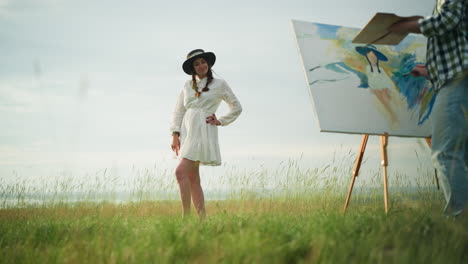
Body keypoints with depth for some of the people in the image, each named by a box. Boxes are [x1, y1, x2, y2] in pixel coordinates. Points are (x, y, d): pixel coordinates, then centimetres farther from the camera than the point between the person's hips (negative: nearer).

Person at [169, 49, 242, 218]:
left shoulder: (219, 84, 5)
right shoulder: (188, 86, 15)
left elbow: (237, 108, 12)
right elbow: (178, 111, 13)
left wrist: (220, 121, 1)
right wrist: (175, 135, 3)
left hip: (203, 131, -5)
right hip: (187, 131, 5)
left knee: (181, 172, -20)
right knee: (193, 178, 3)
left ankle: (186, 215, -18)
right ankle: (202, 218, 8)